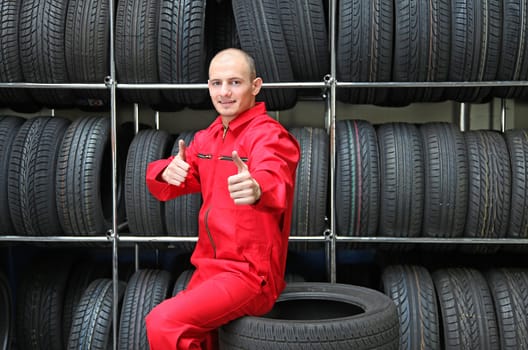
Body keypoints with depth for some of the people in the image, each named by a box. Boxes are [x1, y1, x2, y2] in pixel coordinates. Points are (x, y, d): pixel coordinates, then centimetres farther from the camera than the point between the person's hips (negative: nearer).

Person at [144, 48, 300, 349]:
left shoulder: (269, 135, -15)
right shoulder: (207, 137, 9)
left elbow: (272, 178, -37)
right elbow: (163, 184, 5)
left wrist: (256, 188, -61)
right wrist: (168, 172, -19)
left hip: (250, 274, -8)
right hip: (208, 267, 8)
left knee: (164, 324, -24)